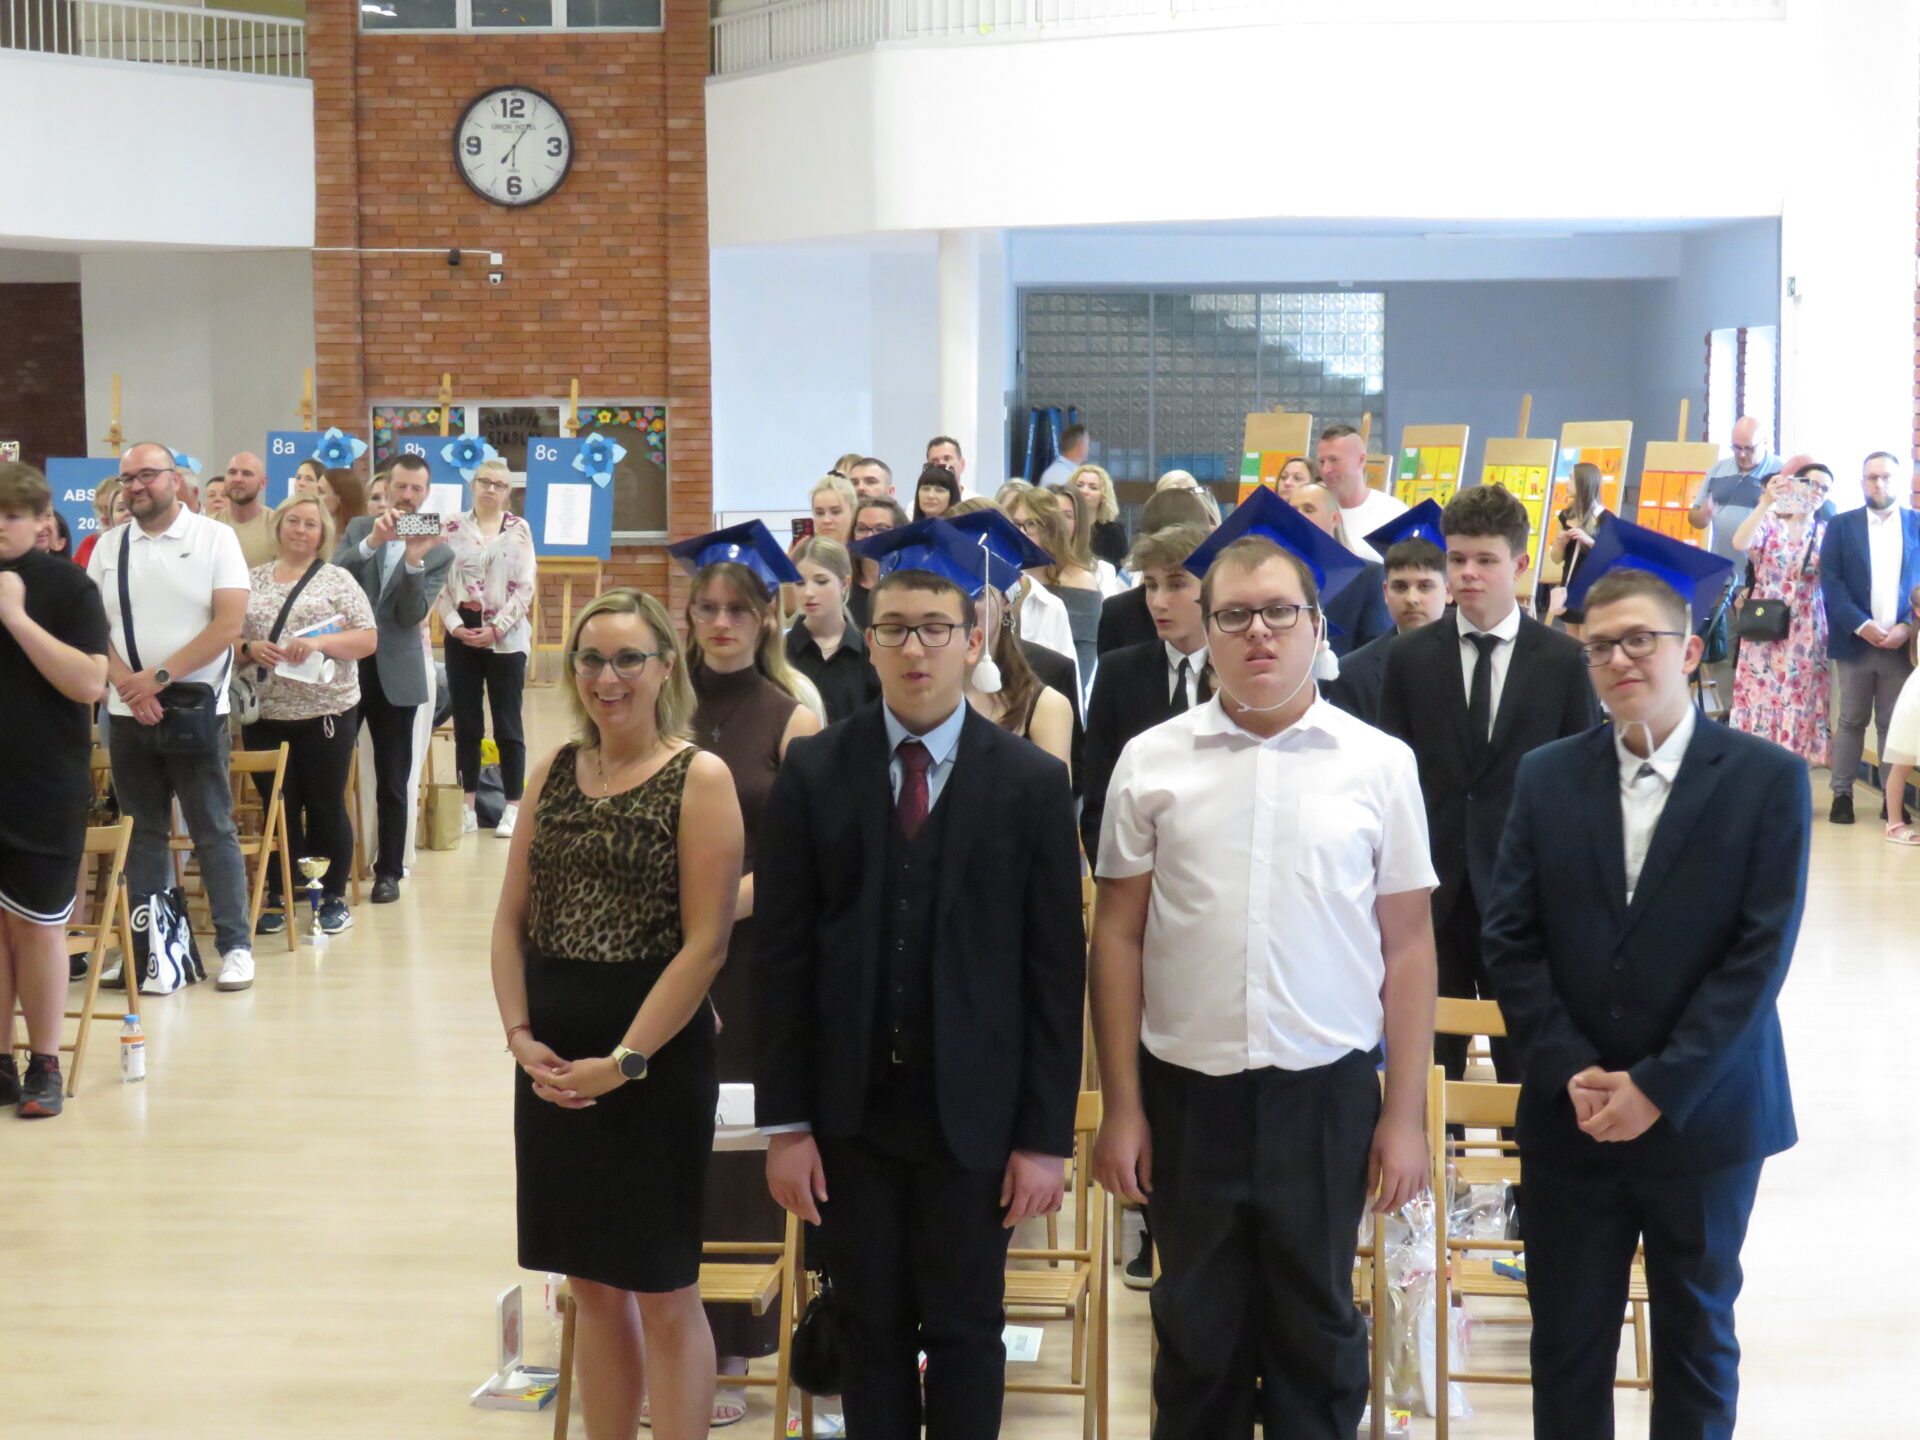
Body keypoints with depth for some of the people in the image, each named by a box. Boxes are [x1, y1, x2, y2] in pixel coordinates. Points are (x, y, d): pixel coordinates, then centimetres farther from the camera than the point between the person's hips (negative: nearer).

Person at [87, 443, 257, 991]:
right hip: (128, 714, 4)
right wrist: (128, 685, -11)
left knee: (213, 832, -1)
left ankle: (235, 944, 5)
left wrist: (159, 677, -15)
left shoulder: (214, 538, -3)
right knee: (143, 832, 8)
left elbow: (229, 623, -11)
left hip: (195, 710, -4)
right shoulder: (108, 546, 9)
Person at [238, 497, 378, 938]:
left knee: (326, 807, 3)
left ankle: (334, 899, 14)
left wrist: (320, 642, -18)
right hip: (265, 715, 2)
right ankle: (279, 897, 17)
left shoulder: (338, 580, 2)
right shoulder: (254, 581, 11)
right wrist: (249, 649, -11)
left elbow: (368, 640, -4)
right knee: (278, 808, 7)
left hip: (326, 714, -2)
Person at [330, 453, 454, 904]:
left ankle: (389, 871, 14)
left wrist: (414, 560, -24)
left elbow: (412, 615, -10)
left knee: (393, 782, 4)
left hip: (394, 673, -1)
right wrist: (372, 542, -21)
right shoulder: (359, 529, 8)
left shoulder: (439, 552, 0)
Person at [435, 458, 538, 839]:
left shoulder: (518, 529, 1)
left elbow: (526, 586, -4)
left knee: (507, 725, 1)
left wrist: (496, 628, -12)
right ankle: (469, 806, 12)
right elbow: (438, 581, 3)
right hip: (461, 635, 2)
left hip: (505, 637, -2)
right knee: (466, 724, 6)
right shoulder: (452, 528, 6)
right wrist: (454, 624, -11)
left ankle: (512, 808, 7)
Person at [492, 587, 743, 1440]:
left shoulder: (699, 779, -8)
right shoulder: (553, 772, 8)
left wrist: (624, 1061, -15)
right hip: (553, 1061, 5)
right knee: (592, 1287, 13)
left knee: (662, 1294, 3)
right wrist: (521, 1036, -5)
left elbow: (705, 945, -13)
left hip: (655, 1054, -5)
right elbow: (511, 919, 9)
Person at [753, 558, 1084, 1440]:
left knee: (965, 1335, 8)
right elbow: (780, 955, 0)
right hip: (849, 1108, 1)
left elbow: (1056, 968, -3)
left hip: (972, 1112, -1)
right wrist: (785, 1122, -3)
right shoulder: (814, 773, 0)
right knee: (872, 1332, 10)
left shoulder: (1032, 782, -3)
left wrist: (1047, 1135, -6)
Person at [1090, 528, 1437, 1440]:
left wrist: (1406, 1113, -1)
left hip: (1327, 1090, 0)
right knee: (1197, 1333, 14)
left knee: (1316, 1330, 14)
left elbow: (1408, 943, 1)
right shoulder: (1151, 763, 0)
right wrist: (1121, 1107, 1)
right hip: (1187, 1089, 1)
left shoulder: (1379, 764, -1)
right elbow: (1119, 932, 3)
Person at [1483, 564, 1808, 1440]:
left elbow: (1761, 952, -11)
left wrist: (1657, 1089, -15)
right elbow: (1510, 939, 1)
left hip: (1704, 1117, -2)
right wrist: (1571, 1074, -11)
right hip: (1570, 1115, 2)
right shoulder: (1545, 777, 3)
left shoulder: (1768, 780, -6)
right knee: (1566, 1341, 7)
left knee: (1698, 1336, 13)